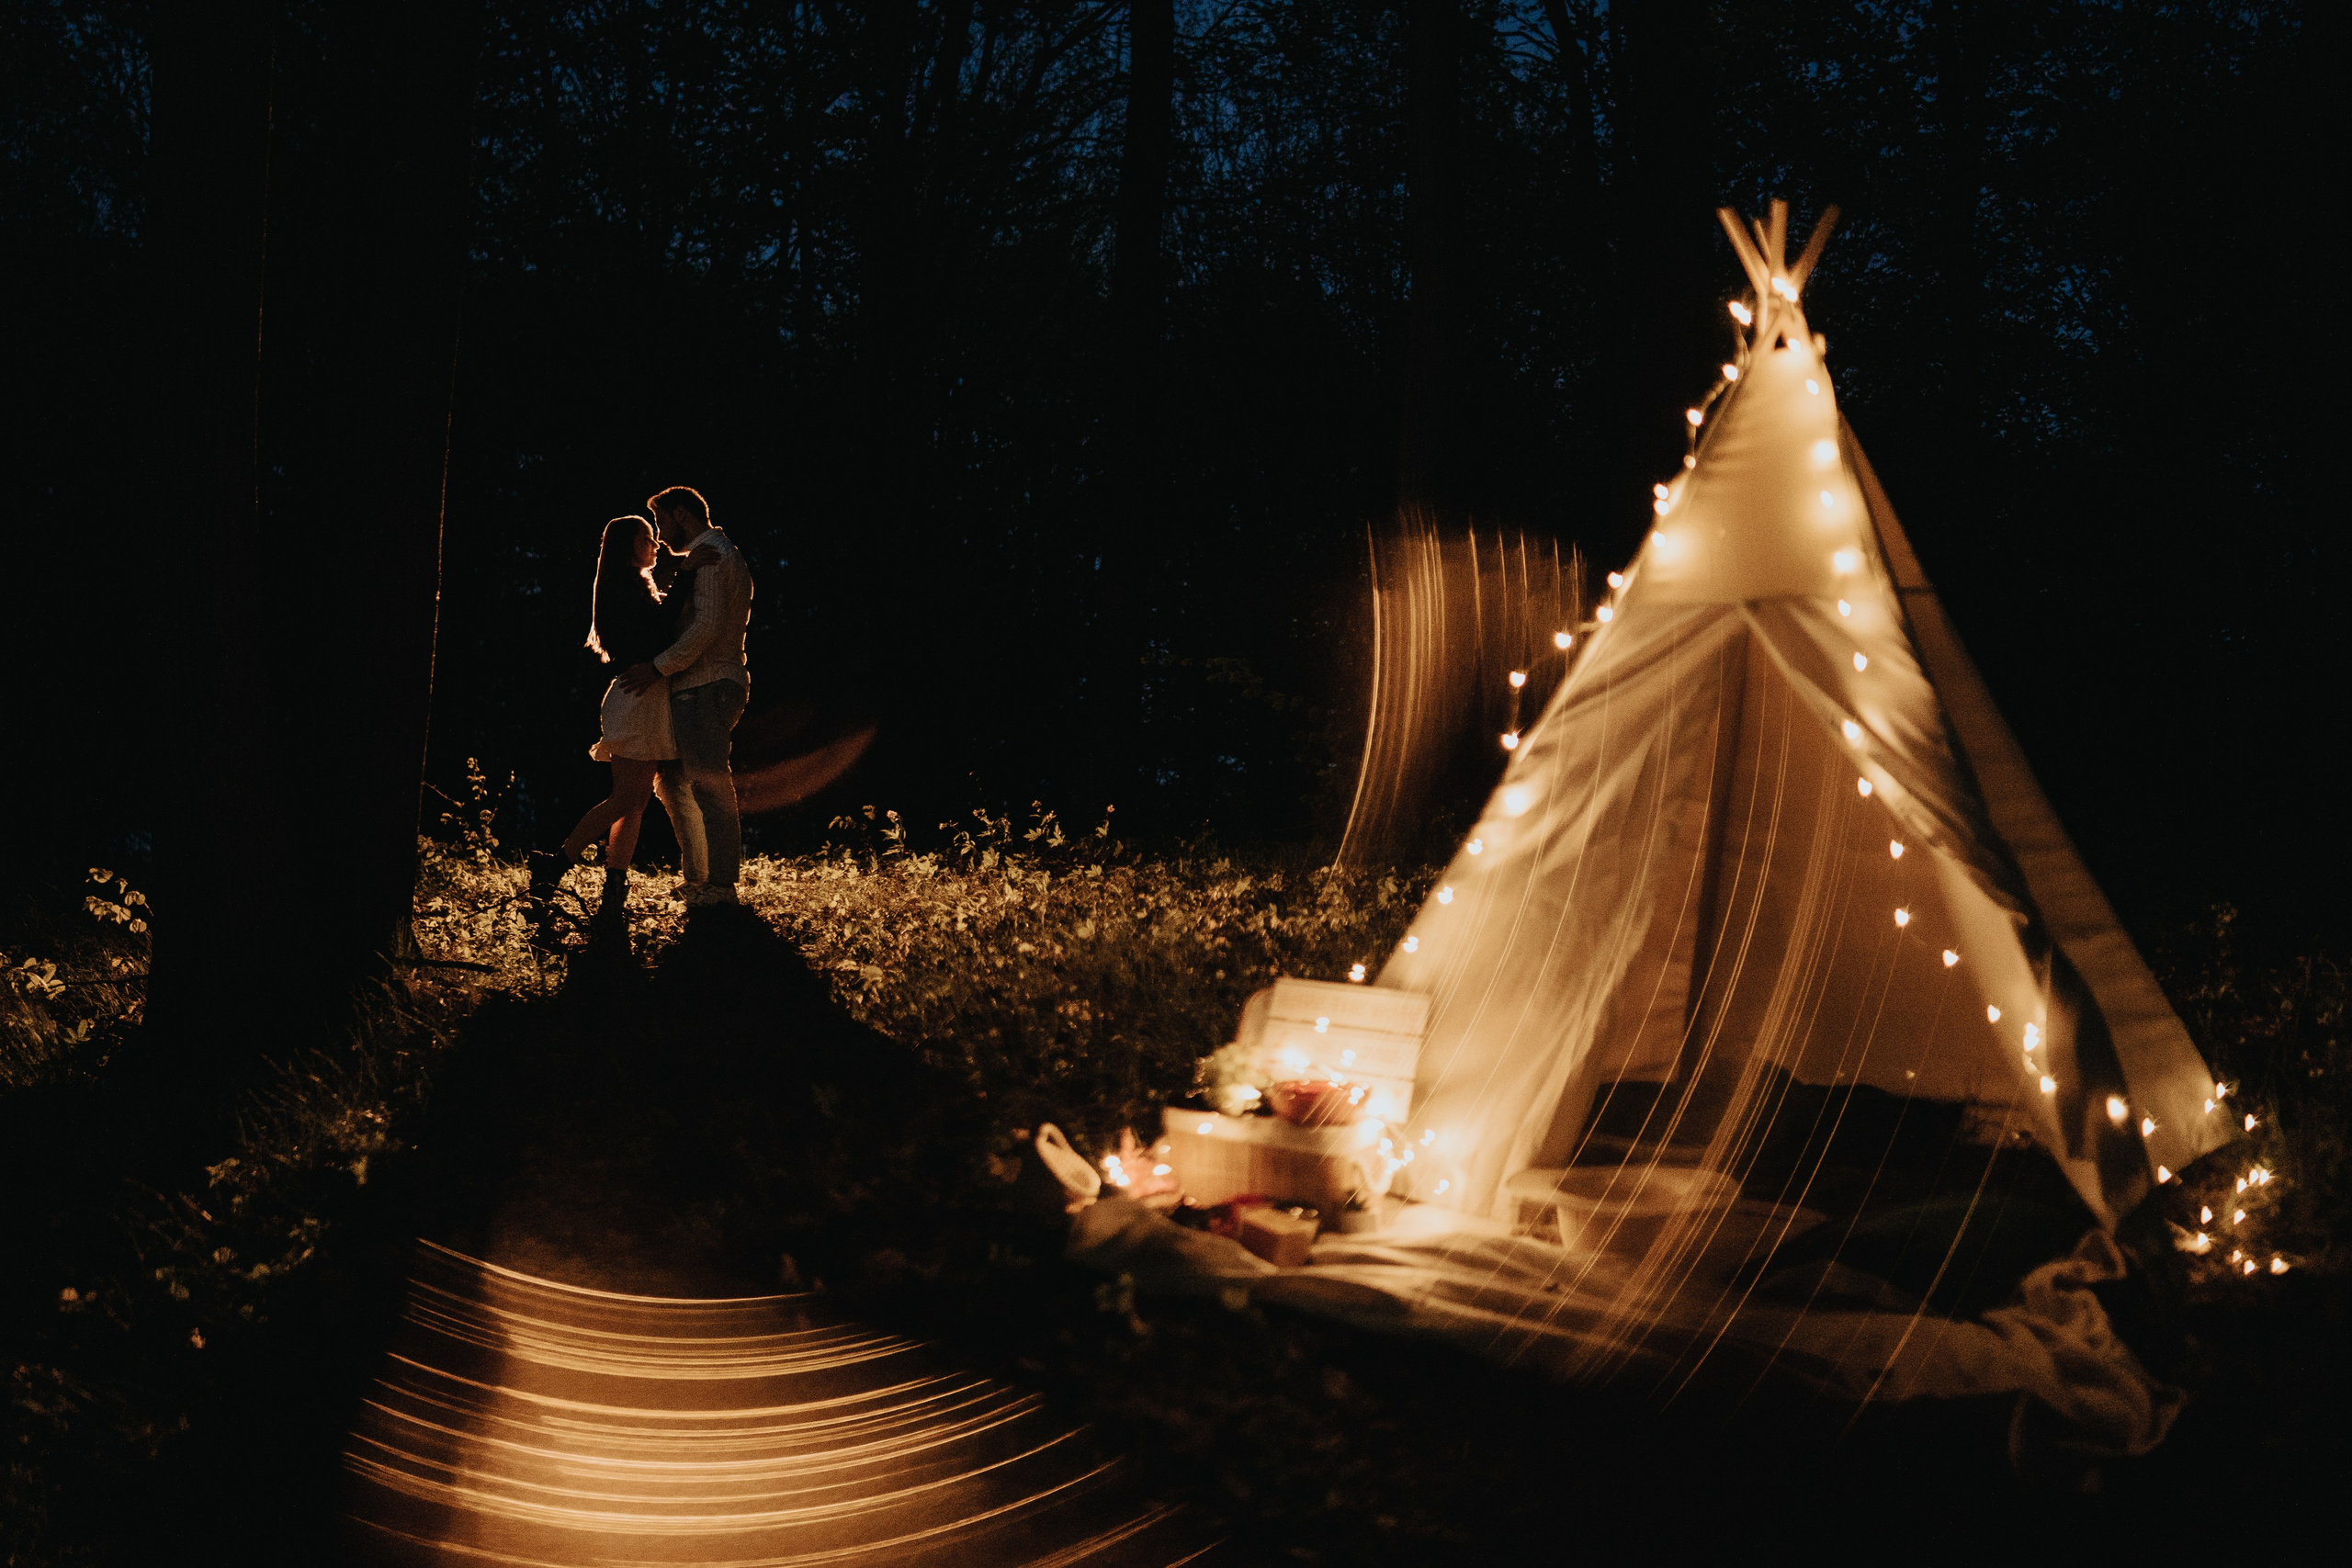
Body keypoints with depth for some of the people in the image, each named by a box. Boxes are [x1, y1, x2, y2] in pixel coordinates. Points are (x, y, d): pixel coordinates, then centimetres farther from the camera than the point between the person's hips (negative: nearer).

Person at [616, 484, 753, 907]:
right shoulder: (715, 553, 22)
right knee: (673, 781, 15)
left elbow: (708, 625, -22)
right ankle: (696, 880, 19)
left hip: (707, 686, -11)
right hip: (695, 687, 11)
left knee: (709, 786, -9)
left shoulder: (710, 556, -11)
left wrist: (659, 667, -20)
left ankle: (721, 887, -6)